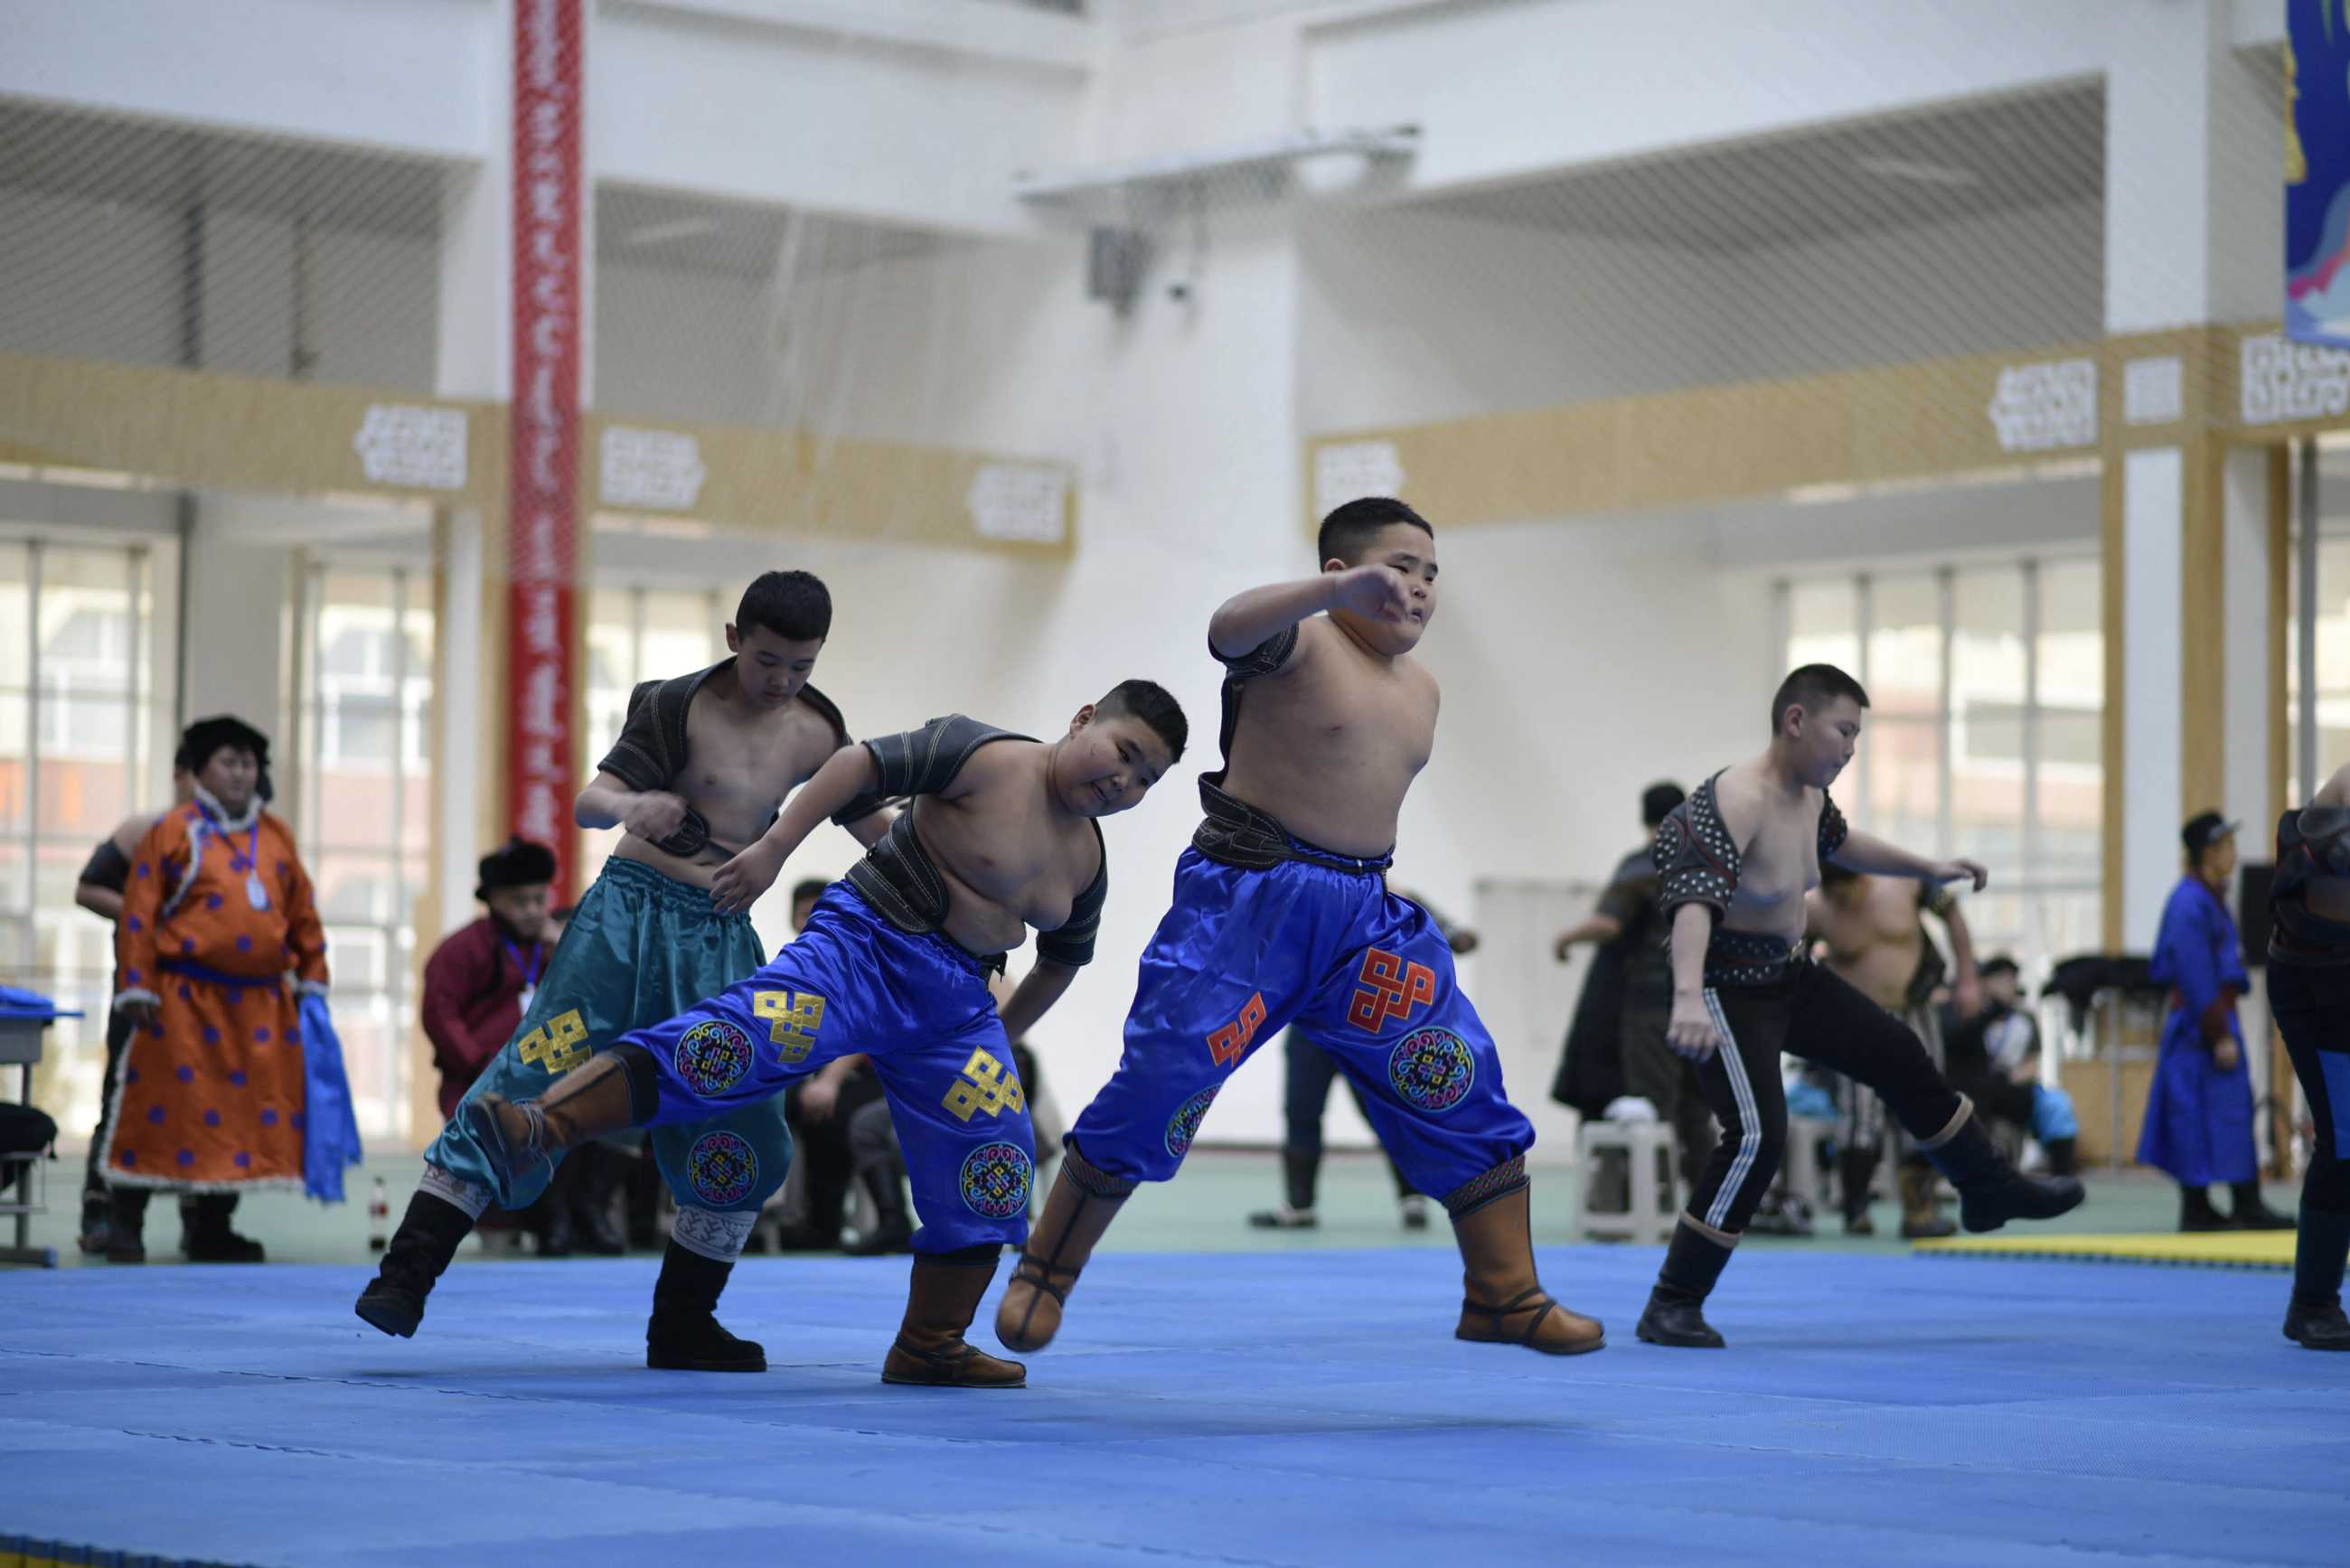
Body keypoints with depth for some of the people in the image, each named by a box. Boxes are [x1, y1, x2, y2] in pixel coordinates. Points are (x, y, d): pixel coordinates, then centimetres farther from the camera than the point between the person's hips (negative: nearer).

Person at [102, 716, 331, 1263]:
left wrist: (312, 980, 13)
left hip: (261, 1006, 5)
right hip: (185, 1001, -5)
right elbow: (138, 914, -5)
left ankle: (212, 1229, 17)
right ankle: (126, 1224, 7)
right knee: (166, 1107, -3)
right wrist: (136, 986, -10)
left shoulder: (276, 837, 13)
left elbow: (302, 915, 16)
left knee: (250, 1112, 6)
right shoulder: (173, 832, -2)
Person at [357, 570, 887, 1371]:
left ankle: (681, 1327, 16)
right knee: (528, 1083, -14)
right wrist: (631, 806, -40)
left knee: (747, 1142, 2)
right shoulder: (681, 704, -7)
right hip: (631, 912, -5)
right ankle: (406, 1274, -14)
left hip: (720, 942, 5)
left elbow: (881, 831, 19)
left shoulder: (814, 734, 7)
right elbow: (588, 802, -18)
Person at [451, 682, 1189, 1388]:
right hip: (867, 947, -7)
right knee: (743, 1036, -28)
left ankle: (928, 1347, 17)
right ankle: (538, 1128, -38)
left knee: (993, 1171, 2)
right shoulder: (988, 759, -9)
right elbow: (867, 762, -16)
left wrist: (1003, 1034, 28)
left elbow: (1064, 958, 29)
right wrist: (774, 847, -23)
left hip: (954, 1001, 7)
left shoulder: (1087, 860, 12)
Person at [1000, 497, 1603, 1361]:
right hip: (1249, 900, -7)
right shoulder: (1302, 644, -9)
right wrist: (1341, 589, -47)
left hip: (1364, 914, 7)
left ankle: (1504, 1296, 9)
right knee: (1158, 1088, -7)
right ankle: (1043, 1275, 10)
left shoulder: (1419, 688, 15)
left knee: (1466, 1094, -1)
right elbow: (1230, 629, -33)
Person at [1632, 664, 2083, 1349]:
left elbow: (1840, 844, 27)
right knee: (1757, 1137, -20)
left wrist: (1928, 869, 30)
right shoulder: (1733, 802, -28)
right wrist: (1688, 998, -57)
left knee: (1899, 1059, 17)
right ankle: (1672, 1306, -11)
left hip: (1789, 975, 10)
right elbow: (1694, 902, -43)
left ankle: (1989, 1188, 39)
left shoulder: (1809, 794, 1)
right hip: (1729, 988, -10)